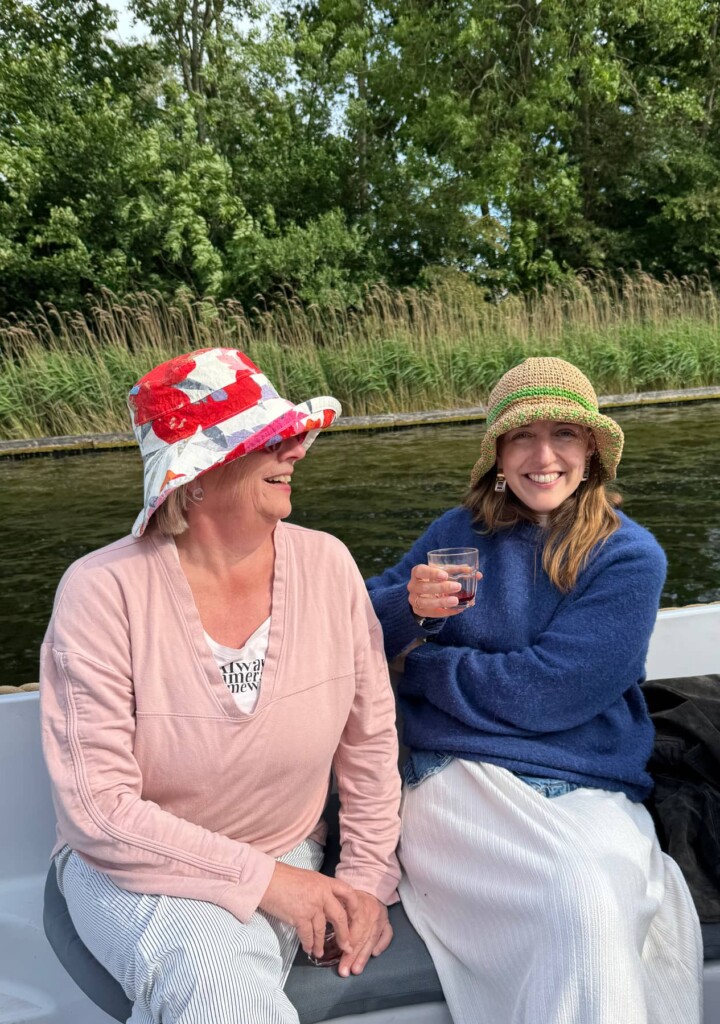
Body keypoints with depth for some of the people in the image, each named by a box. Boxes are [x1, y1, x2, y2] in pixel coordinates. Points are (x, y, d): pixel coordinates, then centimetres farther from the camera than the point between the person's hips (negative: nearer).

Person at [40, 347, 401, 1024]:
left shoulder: (326, 566, -10)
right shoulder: (104, 591, -20)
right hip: (131, 866, -2)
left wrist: (368, 879, -1)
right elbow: (97, 806, -19)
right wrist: (261, 877, -19)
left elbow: (370, 739, 1)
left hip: (286, 857, 3)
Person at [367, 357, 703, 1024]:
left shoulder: (630, 558, 0)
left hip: (589, 790, 0)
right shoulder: (459, 534, 8)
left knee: (605, 902, -30)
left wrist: (424, 663, 0)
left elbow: (541, 693, -10)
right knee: (580, 901, -27)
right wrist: (410, 605, -16)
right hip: (460, 774, 0)